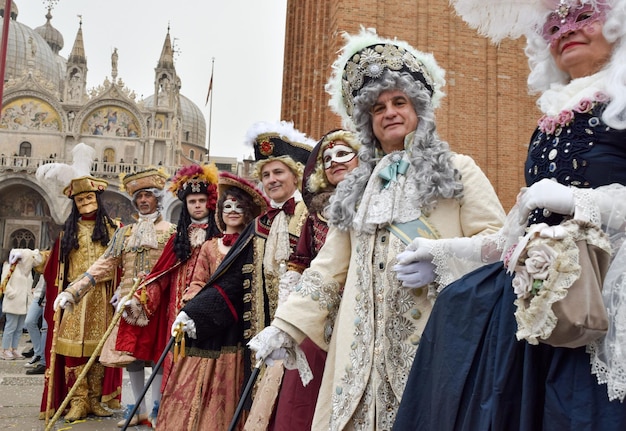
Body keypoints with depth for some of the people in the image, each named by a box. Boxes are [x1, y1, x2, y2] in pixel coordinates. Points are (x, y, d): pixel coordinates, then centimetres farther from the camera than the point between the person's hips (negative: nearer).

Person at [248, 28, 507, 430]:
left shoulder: (458, 171, 8)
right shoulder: (357, 188, 20)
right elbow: (328, 268, 16)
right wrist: (285, 327, 6)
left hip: (435, 338, -3)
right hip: (366, 344, 4)